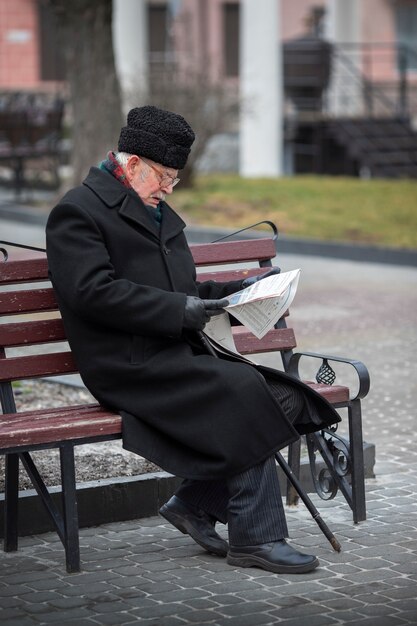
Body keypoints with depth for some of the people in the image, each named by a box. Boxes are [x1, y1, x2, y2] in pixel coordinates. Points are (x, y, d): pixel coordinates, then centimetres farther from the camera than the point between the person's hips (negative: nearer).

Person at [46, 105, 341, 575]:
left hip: (177, 352, 9)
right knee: (244, 389, -26)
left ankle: (195, 503, -3)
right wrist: (178, 310, -20)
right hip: (129, 365, -9)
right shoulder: (77, 212, -5)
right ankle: (255, 537, -20)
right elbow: (92, 290, -18)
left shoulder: (158, 211, 24)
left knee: (280, 397, -11)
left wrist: (235, 290, 12)